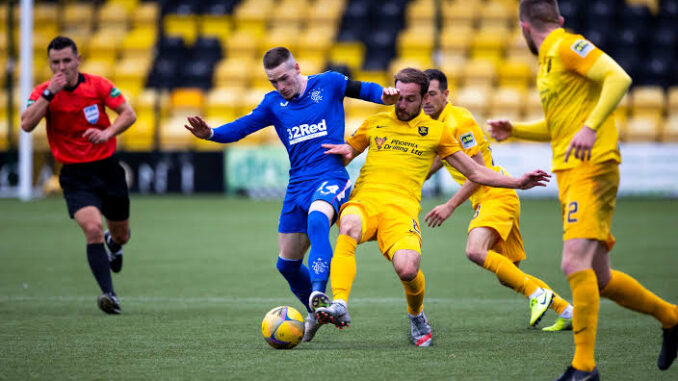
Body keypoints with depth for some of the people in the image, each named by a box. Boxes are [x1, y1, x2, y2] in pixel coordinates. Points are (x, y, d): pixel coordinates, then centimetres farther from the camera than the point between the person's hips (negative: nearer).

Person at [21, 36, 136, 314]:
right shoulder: (43, 92, -7)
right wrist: (49, 93, -28)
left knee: (121, 235, 15)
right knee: (93, 230, -23)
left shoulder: (98, 84, -5)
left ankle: (114, 244, 55)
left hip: (107, 166, 2)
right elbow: (27, 124, -22)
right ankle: (109, 295, -21)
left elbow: (128, 114, -5)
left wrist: (108, 132, -22)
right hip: (75, 174, -2)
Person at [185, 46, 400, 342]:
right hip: (298, 185, 5)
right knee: (287, 264, 8)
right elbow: (241, 127, 7)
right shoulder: (274, 103, 10)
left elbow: (366, 90, 9)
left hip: (331, 177, -5)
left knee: (317, 219, -39)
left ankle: (318, 292, -47)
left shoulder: (329, 84, 1)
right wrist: (210, 133, -11)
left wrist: (385, 96, -14)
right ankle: (315, 312, 33)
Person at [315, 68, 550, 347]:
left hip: (402, 207, -1)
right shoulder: (375, 123, 22)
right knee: (349, 227, -38)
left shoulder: (436, 131, 18)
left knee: (407, 269, -28)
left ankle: (416, 316, 7)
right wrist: (342, 151, 7)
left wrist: (517, 183, 13)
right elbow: (344, 154, 33)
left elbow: (474, 172, 22)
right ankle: (340, 306, -48)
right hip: (364, 198, 1)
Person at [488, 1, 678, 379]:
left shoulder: (567, 46, -6)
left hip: (591, 169, -10)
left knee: (575, 264, -19)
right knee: (599, 280, 11)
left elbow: (619, 78, -20)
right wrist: (515, 130, 22)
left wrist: (590, 127, -28)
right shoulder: (548, 61, 21)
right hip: (569, 174, 10)